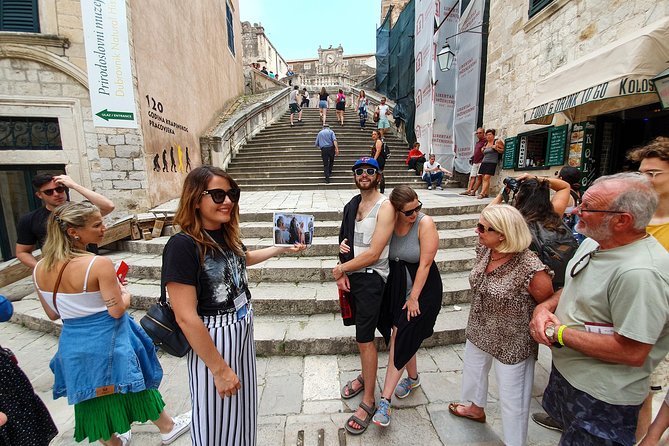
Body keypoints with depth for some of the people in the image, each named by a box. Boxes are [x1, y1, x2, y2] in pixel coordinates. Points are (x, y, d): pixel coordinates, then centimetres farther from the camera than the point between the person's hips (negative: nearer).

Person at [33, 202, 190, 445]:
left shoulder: (39, 269, -4)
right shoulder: (99, 264, -26)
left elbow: (52, 314, 6)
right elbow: (117, 310, -23)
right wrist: (125, 293, -4)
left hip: (72, 344, 5)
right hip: (107, 343, -5)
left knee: (94, 398, 23)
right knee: (138, 382, 18)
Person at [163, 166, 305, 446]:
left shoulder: (227, 235, -2)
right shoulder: (182, 246, -24)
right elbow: (186, 317, -24)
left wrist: (282, 249, 21)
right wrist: (219, 369, -18)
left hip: (242, 333, 7)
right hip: (211, 341, -7)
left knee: (242, 411, 25)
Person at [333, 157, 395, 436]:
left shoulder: (385, 207, -13)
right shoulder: (352, 205, 9)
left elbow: (373, 253, -19)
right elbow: (345, 240, 11)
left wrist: (340, 268, -11)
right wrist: (342, 272, -3)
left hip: (371, 277, -6)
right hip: (352, 274, 7)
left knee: (365, 338, -3)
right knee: (362, 331, 21)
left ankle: (368, 402, 14)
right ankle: (365, 375, 43)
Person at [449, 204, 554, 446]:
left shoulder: (529, 268, -33)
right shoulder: (483, 250, -10)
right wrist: (484, 309, 11)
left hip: (511, 343, -8)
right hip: (478, 332, 8)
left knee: (512, 399, 14)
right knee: (472, 371, 31)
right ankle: (476, 408, 61)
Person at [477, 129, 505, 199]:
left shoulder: (497, 142, 3)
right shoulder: (486, 144, 20)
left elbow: (503, 150, 1)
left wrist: (496, 148, -12)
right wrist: (483, 149, 13)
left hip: (492, 162, -6)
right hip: (484, 162, 6)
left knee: (486, 178, -14)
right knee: (484, 178, 0)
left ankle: (482, 193, -20)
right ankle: (486, 194, 2)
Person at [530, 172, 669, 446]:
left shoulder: (640, 272, -31)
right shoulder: (595, 242, -2)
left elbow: (632, 353, -29)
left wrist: (559, 333, -23)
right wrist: (545, 306, -8)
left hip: (601, 399, -7)